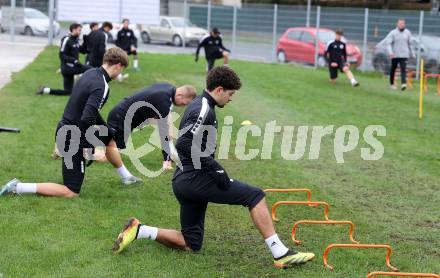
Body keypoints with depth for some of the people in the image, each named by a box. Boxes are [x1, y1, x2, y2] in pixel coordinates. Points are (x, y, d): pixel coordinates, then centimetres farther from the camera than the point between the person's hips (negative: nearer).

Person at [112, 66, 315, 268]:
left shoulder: (198, 106, 19)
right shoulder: (204, 110, -13)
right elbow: (185, 144, -24)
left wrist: (214, 169, 19)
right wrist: (216, 169, -21)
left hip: (183, 181, 10)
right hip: (195, 178, -10)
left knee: (191, 244, 14)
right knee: (255, 196, -10)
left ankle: (139, 230, 8)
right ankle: (281, 254, -13)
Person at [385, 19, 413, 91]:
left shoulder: (407, 33, 6)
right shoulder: (393, 33, -4)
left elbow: (409, 44, 16)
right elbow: (388, 43, -9)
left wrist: (411, 54, 20)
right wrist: (390, 52, -23)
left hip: (404, 55, 1)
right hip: (395, 55, 0)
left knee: (403, 69, -15)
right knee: (393, 70, 11)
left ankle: (403, 84, -27)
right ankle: (392, 83, 29)